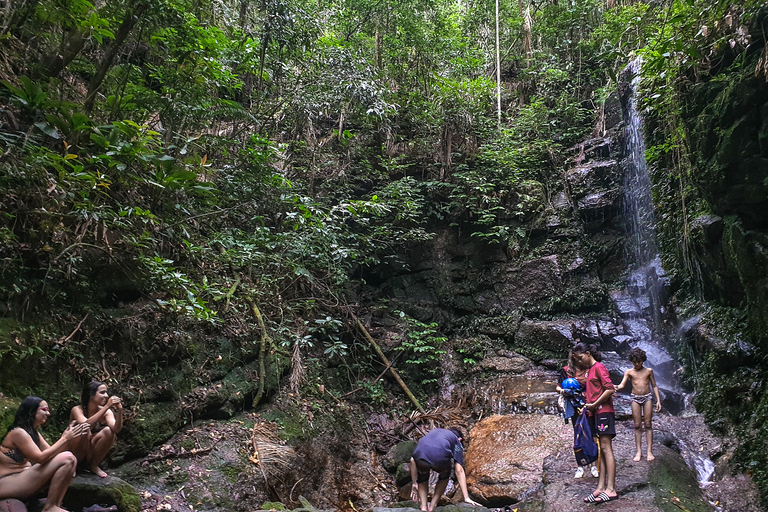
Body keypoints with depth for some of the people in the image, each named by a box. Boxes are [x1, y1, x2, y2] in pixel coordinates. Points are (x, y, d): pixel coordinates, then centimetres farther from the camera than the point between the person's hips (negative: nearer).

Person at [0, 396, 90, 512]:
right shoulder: (18, 432, -15)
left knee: (71, 460, 1)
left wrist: (70, 438, -5)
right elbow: (40, 458, -23)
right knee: (66, 458, -22)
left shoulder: (33, 433, 15)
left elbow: (50, 453, 8)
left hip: (22, 479, 10)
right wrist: (65, 438, -18)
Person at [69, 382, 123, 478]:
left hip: (92, 455, 3)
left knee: (109, 431, -23)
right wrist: (107, 406, -40)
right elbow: (85, 424, -36)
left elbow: (116, 429, -22)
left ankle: (94, 466, -6)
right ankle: (73, 466, -8)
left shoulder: (106, 412, -6)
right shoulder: (77, 410, -15)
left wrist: (119, 410, -37)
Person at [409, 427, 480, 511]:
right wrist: (466, 498, 16)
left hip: (420, 456, 2)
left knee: (422, 478, 37)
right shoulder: (456, 441, 31)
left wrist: (414, 483, 38)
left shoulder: (432, 432, 39)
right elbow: (459, 471, 18)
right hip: (440, 457, -2)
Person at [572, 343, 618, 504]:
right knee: (602, 450, 6)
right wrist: (587, 405, 7)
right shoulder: (587, 370, 18)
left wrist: (594, 404, -13)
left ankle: (611, 489, -11)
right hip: (594, 413, 9)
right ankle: (601, 487, 6)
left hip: (604, 411, -9)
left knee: (606, 447, -10)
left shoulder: (599, 367, -8)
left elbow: (610, 389, -16)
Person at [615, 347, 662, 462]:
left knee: (648, 425, -1)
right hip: (635, 398, 0)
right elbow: (622, 385, -5)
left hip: (647, 397, 0)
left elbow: (654, 386, 10)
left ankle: (649, 451, 2)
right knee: (637, 425, 0)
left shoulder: (649, 371, 6)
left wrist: (658, 400, 3)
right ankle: (639, 452, 4)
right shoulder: (629, 372, 4)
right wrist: (616, 388, -28)